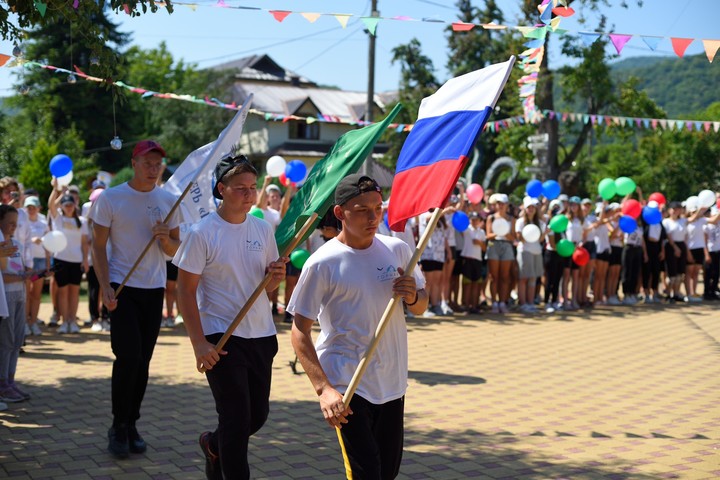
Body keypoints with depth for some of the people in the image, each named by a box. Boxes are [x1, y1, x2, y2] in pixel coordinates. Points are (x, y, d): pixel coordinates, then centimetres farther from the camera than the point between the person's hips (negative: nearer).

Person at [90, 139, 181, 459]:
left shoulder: (168, 201, 6)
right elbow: (99, 247, -3)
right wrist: (105, 287, -14)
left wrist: (166, 239, -12)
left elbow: (175, 250, 11)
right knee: (128, 357, -11)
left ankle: (131, 425, 20)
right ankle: (119, 426, 5)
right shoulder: (110, 199, -4)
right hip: (122, 288, -3)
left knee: (142, 361, 8)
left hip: (155, 289, 4)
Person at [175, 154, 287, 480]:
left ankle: (214, 445, 42)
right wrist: (199, 344, -15)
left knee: (258, 415, 14)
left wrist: (276, 277, -10)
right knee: (237, 419, -5)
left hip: (262, 335, 6)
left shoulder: (263, 229, 5)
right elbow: (186, 289, -9)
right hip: (222, 338, -5)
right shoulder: (202, 233, -10)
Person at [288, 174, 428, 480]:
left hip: (392, 383, 6)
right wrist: (323, 388, -21)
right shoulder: (322, 263, -12)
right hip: (347, 386, -5)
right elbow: (299, 331, -11)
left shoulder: (398, 250, 3)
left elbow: (420, 307, 14)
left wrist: (413, 296, -11)